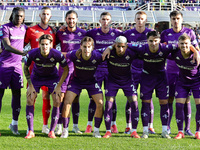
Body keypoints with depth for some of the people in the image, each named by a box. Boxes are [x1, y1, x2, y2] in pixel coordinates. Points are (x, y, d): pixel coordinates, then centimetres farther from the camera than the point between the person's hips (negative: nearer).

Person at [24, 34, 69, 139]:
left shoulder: (57, 54, -28)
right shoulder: (32, 54, -26)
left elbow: (66, 69, -12)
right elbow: (25, 68, -7)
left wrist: (58, 86, -14)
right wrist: (30, 85, -11)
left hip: (52, 77, 0)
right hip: (36, 77, 0)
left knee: (57, 102, -14)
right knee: (30, 100, -14)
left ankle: (52, 131, -1)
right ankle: (30, 131, -5)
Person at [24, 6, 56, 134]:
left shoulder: (53, 31, 10)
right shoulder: (31, 30, 2)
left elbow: (54, 48, 20)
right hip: (34, 66, -3)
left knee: (47, 96, 3)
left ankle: (45, 126, 11)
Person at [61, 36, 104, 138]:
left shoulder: (97, 56, -28)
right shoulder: (75, 55, -28)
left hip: (92, 81, 1)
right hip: (76, 80, -1)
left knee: (100, 103, -11)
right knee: (67, 102, -14)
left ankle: (96, 130, 7)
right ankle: (65, 130, 0)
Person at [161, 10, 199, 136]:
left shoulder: (189, 32, 2)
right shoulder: (165, 34, 5)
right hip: (171, 70, 1)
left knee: (186, 99, 1)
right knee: (169, 99, 0)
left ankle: (187, 128, 9)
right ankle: (167, 127, 10)